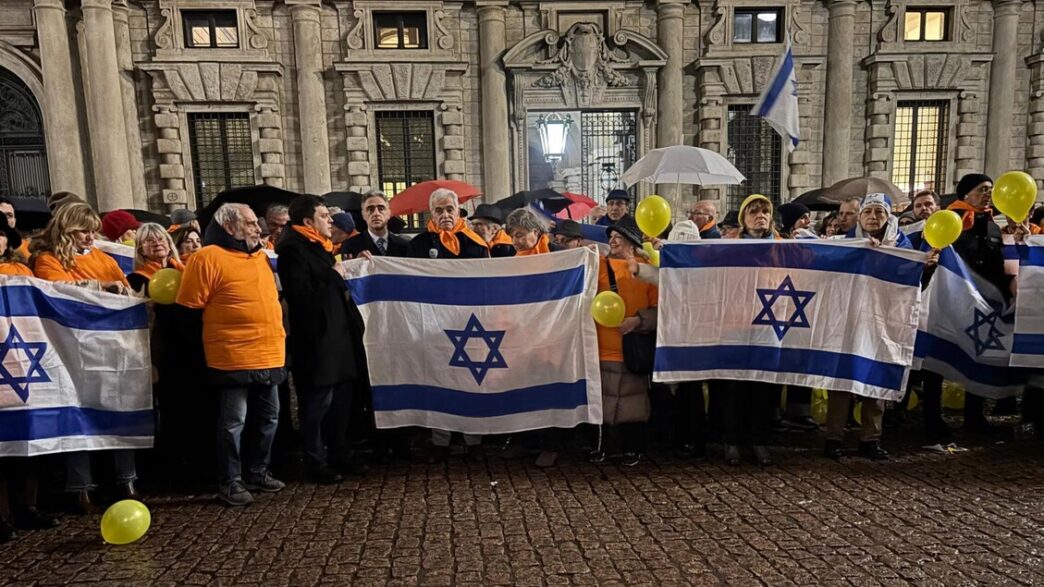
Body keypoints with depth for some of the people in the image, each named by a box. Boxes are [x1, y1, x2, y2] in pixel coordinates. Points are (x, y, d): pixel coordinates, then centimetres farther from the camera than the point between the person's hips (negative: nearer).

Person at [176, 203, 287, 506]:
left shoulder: (260, 257, 15)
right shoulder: (208, 258, -9)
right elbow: (188, 309, -10)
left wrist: (277, 341, 22)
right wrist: (209, 346, -8)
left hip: (269, 356, 8)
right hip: (234, 358, -7)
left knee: (268, 417, 14)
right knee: (233, 421, 1)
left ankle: (257, 472, 28)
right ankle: (230, 481, 15)